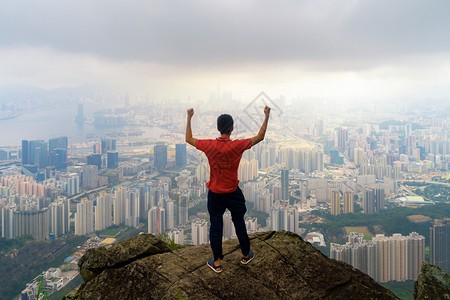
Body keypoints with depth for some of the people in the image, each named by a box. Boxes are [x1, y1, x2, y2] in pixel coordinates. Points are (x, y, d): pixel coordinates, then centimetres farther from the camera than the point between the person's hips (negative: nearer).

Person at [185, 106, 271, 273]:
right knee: (239, 223, 18)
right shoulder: (237, 146, -18)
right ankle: (246, 255, 35)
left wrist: (189, 118, 12)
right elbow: (260, 137, -6)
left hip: (214, 194, 1)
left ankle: (217, 262, 22)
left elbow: (189, 139, 4)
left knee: (215, 226, 12)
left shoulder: (209, 146, -14)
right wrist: (266, 116, 0)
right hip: (233, 193, -1)